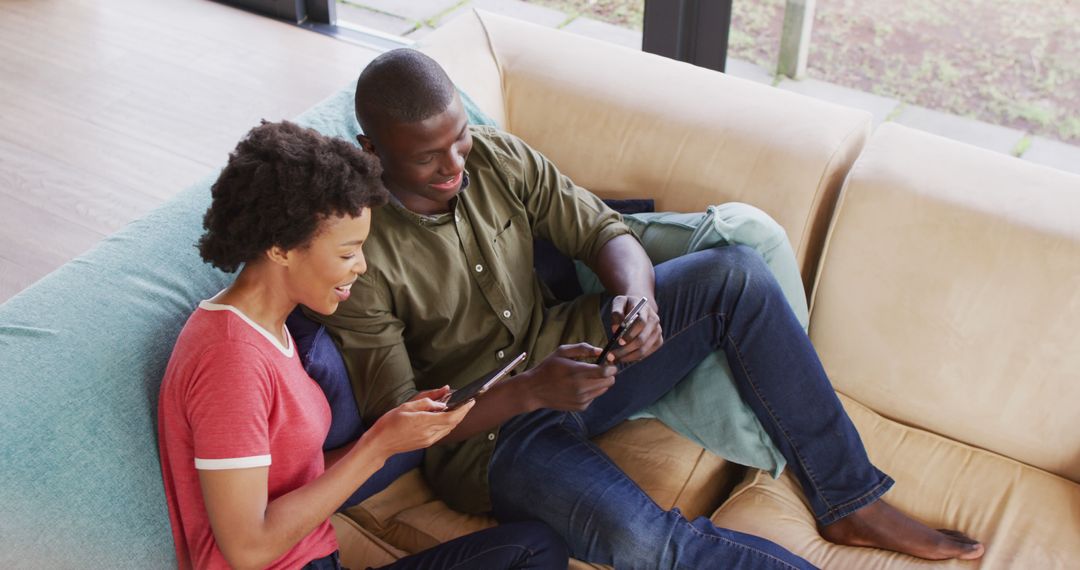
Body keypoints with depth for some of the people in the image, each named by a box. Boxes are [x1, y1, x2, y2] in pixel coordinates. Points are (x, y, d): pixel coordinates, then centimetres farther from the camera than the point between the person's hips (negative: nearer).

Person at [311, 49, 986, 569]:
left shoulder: (498, 157, -5)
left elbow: (605, 231, 1)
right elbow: (398, 419, -18)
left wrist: (636, 295, -24)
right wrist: (530, 391, -33)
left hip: (564, 351, 6)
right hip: (481, 430, -5)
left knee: (735, 273, -13)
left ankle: (849, 502, -5)